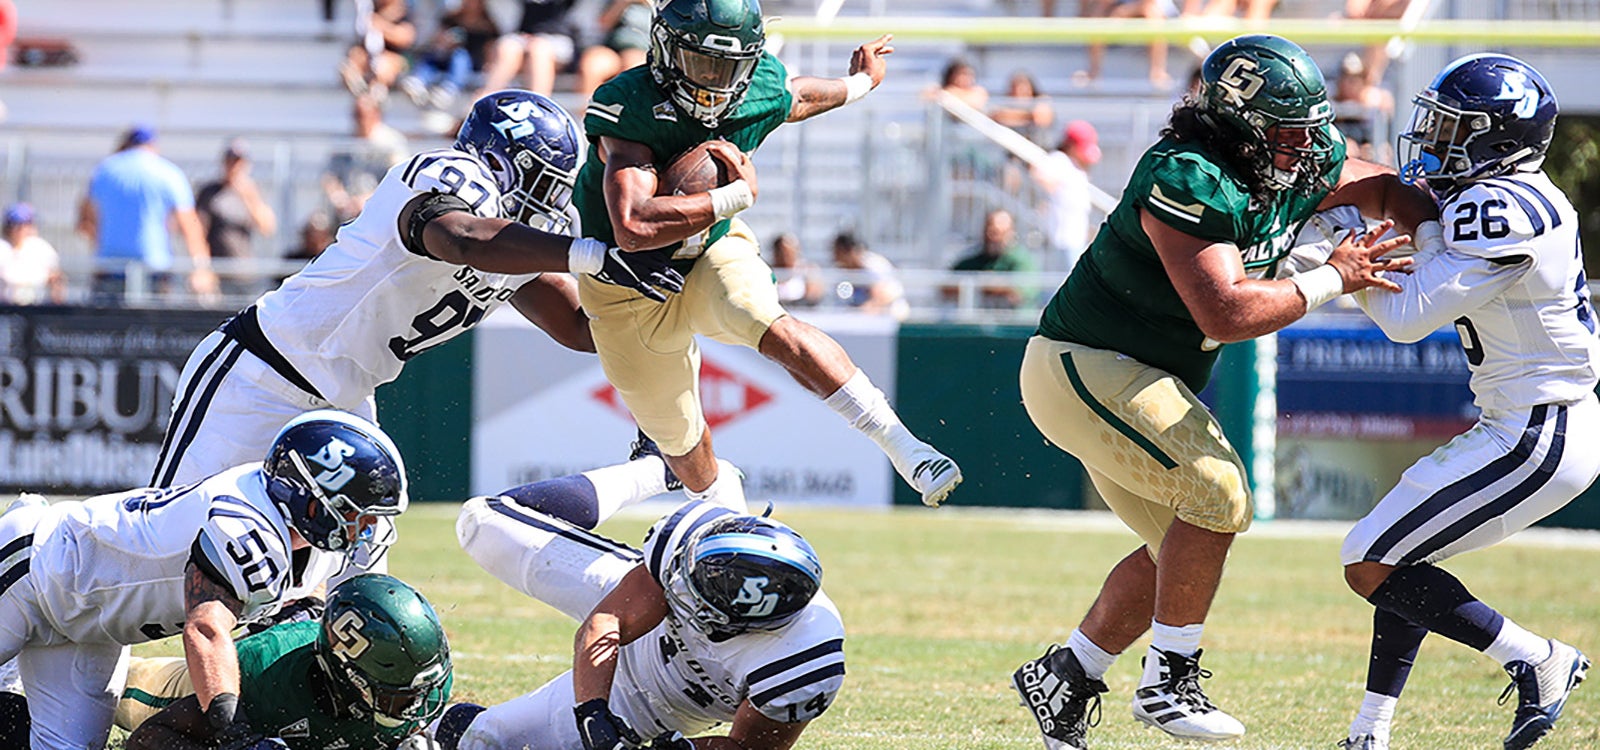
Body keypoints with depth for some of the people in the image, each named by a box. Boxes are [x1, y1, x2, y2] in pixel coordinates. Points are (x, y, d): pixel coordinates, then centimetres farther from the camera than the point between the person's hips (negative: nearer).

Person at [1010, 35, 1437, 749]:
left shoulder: (1304, 167, -2)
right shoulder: (1188, 181, -28)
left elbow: (1383, 190, 17)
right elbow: (1225, 314, -34)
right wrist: (1334, 277, -25)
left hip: (1141, 382, 10)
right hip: (1081, 368, -10)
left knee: (1183, 547, 13)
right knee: (1218, 492, -20)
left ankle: (1065, 675, 23)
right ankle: (1167, 682, -10)